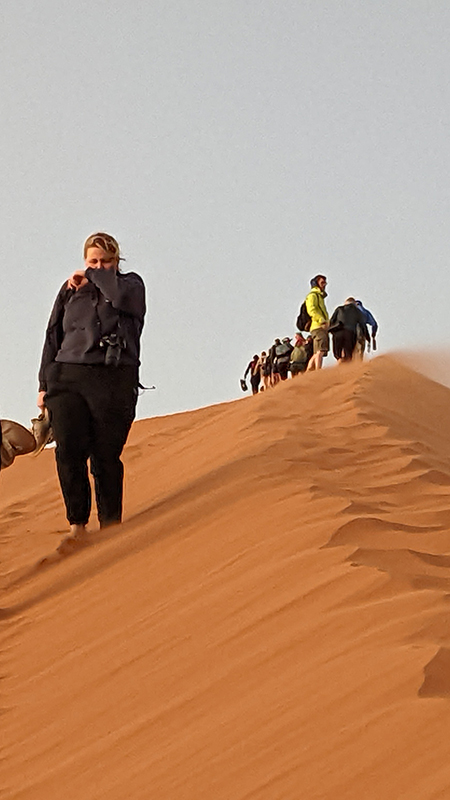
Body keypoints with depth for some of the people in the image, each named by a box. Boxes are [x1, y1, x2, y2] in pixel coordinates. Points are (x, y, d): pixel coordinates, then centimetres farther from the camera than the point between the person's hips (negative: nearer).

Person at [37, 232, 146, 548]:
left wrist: (95, 275, 1)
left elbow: (121, 297, -15)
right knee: (69, 452, -13)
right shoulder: (70, 290, 20)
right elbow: (53, 338, 20)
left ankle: (110, 527, 5)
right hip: (68, 377, 2)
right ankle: (77, 524, -7)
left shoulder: (131, 283, 11)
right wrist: (44, 384, 13)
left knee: (106, 457, -4)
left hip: (114, 380, -2)